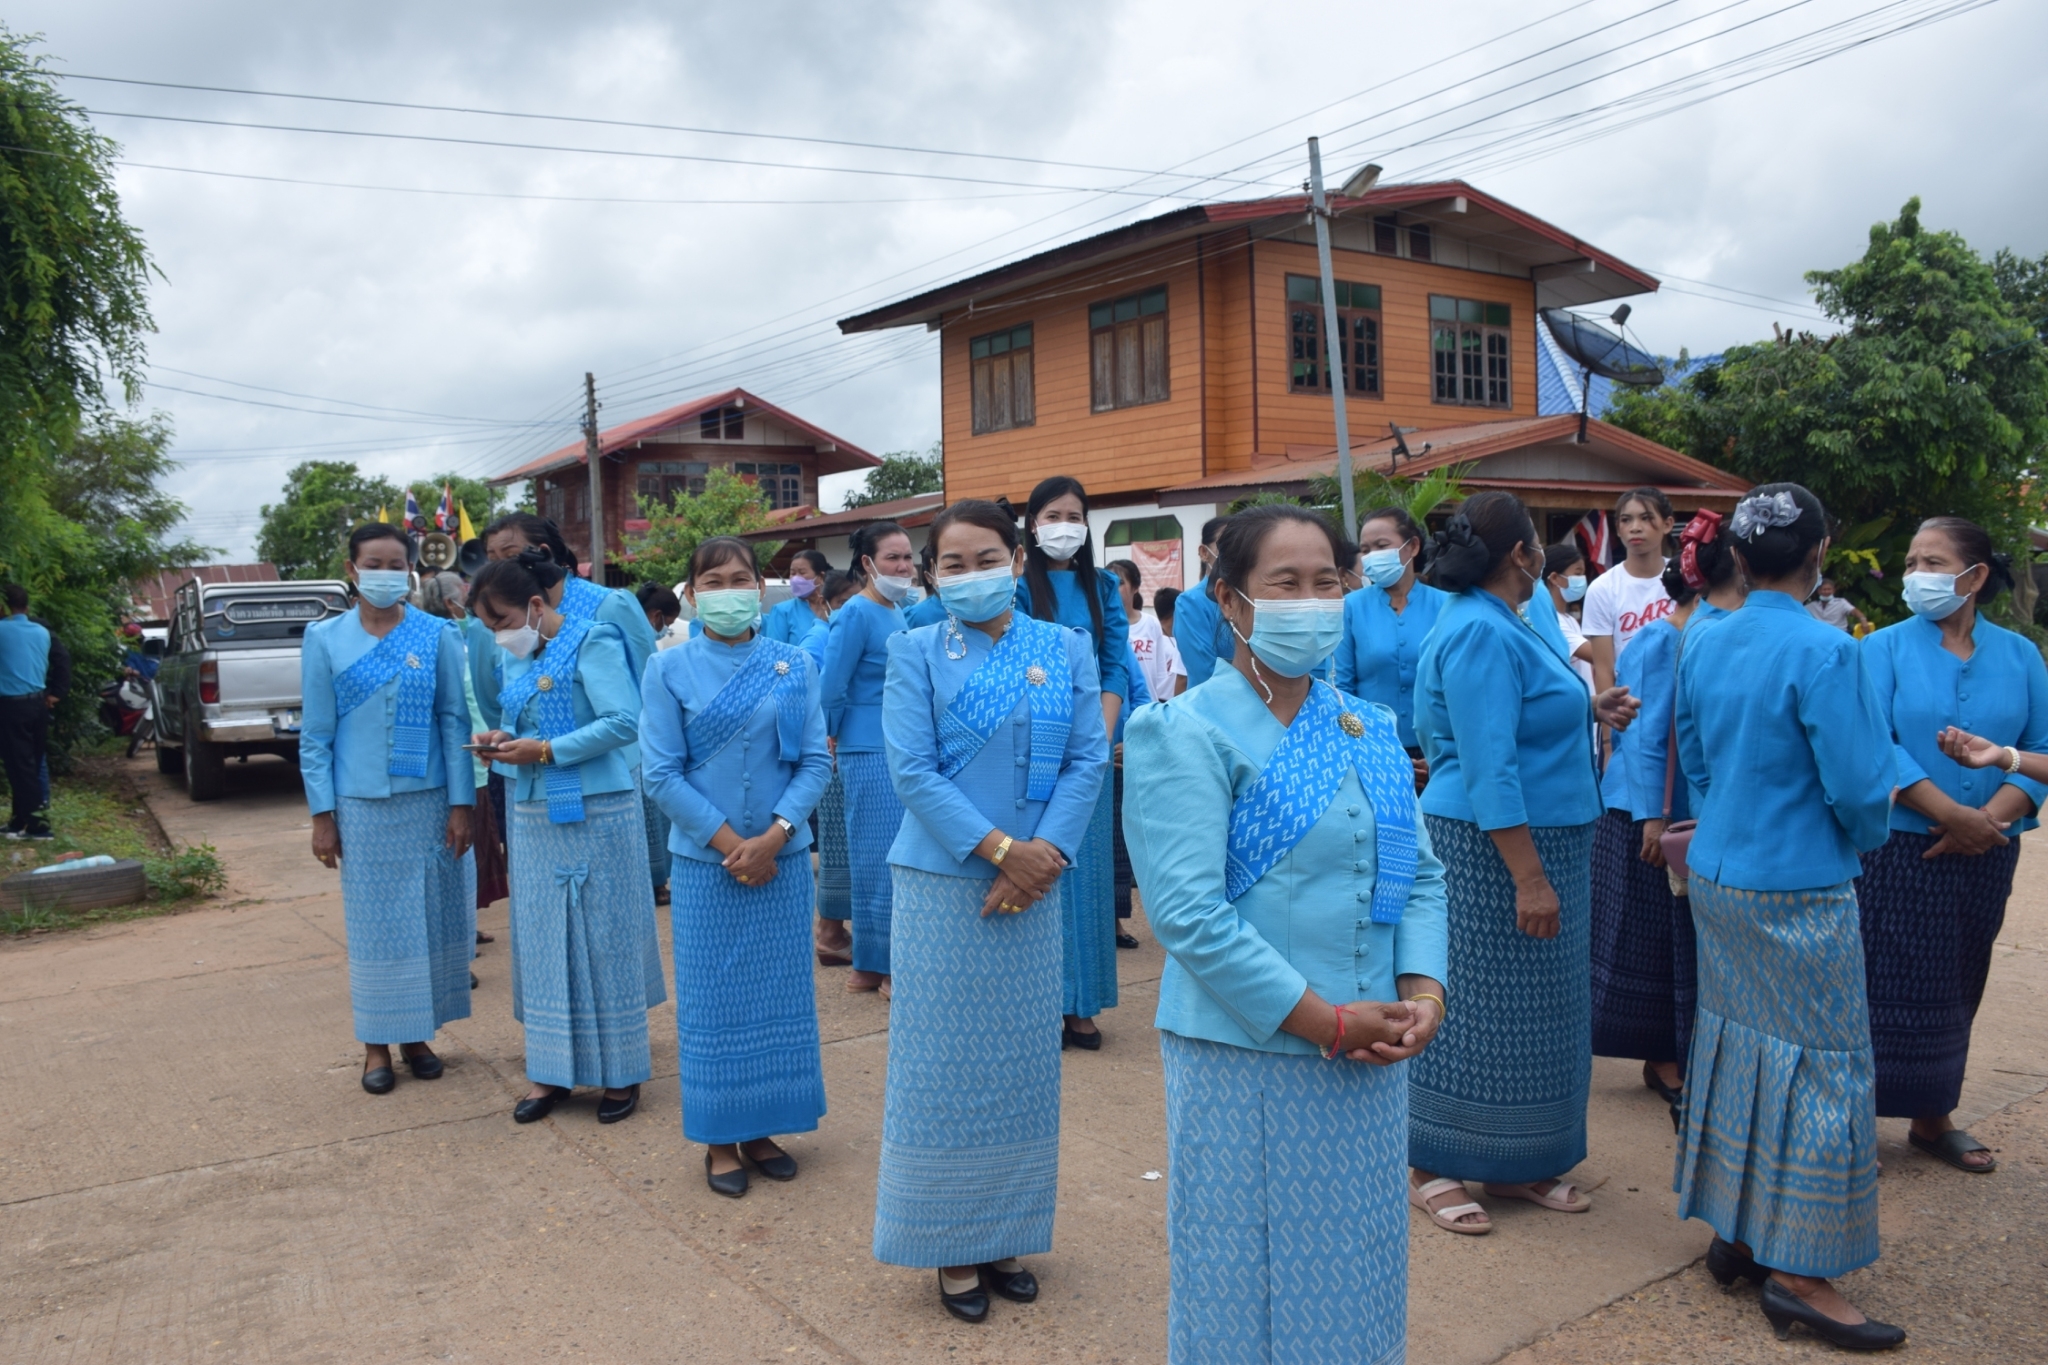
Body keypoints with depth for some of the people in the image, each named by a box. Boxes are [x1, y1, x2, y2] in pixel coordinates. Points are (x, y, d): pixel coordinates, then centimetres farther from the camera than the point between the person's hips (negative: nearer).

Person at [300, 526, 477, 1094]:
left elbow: (455, 721, 0)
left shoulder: (438, 635, 0)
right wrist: (322, 813, -2)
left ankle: (417, 1034, 23)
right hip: (361, 806, 0)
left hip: (429, 802, 1)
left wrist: (461, 803, -4)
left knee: (430, 919, 7)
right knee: (373, 925, 7)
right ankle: (376, 1044, 21)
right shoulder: (324, 639, 1)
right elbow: (315, 735, 2)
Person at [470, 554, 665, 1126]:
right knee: (541, 941, 10)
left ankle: (621, 1071, 14)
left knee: (602, 939, 1)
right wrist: (501, 739, -2)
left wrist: (545, 751, -20)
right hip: (533, 816, 7)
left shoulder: (592, 643, -11)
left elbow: (623, 723, -20)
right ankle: (552, 1069, 21)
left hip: (595, 815, -7)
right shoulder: (510, 660, 11)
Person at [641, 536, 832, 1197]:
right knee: (712, 999, 5)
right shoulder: (669, 669, -2)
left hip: (783, 857, 2)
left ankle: (762, 1129, 25)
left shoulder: (794, 665, 1)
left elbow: (816, 760, -1)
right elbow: (662, 773, -5)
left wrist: (772, 836, -14)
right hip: (706, 861, -2)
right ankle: (719, 1138, 20)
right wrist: (729, 843, -12)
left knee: (778, 994, 9)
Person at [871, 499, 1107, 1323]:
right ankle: (951, 1244, 19)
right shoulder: (916, 653, -1)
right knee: (946, 1061, 4)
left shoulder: (1067, 650, 6)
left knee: (1022, 1060, 11)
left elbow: (1088, 759, 0)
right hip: (943, 883, -2)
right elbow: (912, 772, -9)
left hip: (1033, 883, 3)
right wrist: (999, 848, -17)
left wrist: (1046, 851, -13)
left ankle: (1006, 1236, 26)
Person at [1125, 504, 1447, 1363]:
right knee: (1255, 1271, 8)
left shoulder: (1369, 729, 8)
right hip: (1248, 1058, -6)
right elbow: (1189, 913, -19)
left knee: (1357, 1263, 18)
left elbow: (1418, 872, 10)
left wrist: (1422, 990, -7)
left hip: (1370, 1058, 6)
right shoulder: (1191, 734, -11)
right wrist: (1327, 1021, -18)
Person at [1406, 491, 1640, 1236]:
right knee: (1473, 1005, 0)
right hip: (1493, 846, -10)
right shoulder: (1480, 634, -20)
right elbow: (1489, 771, -25)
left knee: (1530, 1006, 16)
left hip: (1539, 837, 10)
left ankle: (1517, 1165, 28)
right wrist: (1529, 878, -25)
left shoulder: (1497, 624, 11)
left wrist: (1586, 708, 22)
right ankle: (1433, 1168, 14)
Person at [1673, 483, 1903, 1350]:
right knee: (1818, 1066, 3)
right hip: (1799, 889, -7)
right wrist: (1865, 836, 4)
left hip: (1715, 878, 7)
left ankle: (1735, 1232, 27)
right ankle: (1797, 1272, 11)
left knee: (1734, 1045, 16)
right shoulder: (1823, 652, -18)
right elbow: (1860, 786, -16)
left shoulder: (1702, 647, 3)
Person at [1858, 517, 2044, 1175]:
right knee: (1886, 987, -1)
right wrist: (1950, 813, -20)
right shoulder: (1886, 647, -4)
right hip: (1897, 850, -3)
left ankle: (1933, 1117, 30)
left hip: (1983, 856, 4)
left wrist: (1991, 817, -15)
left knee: (1955, 990, 14)